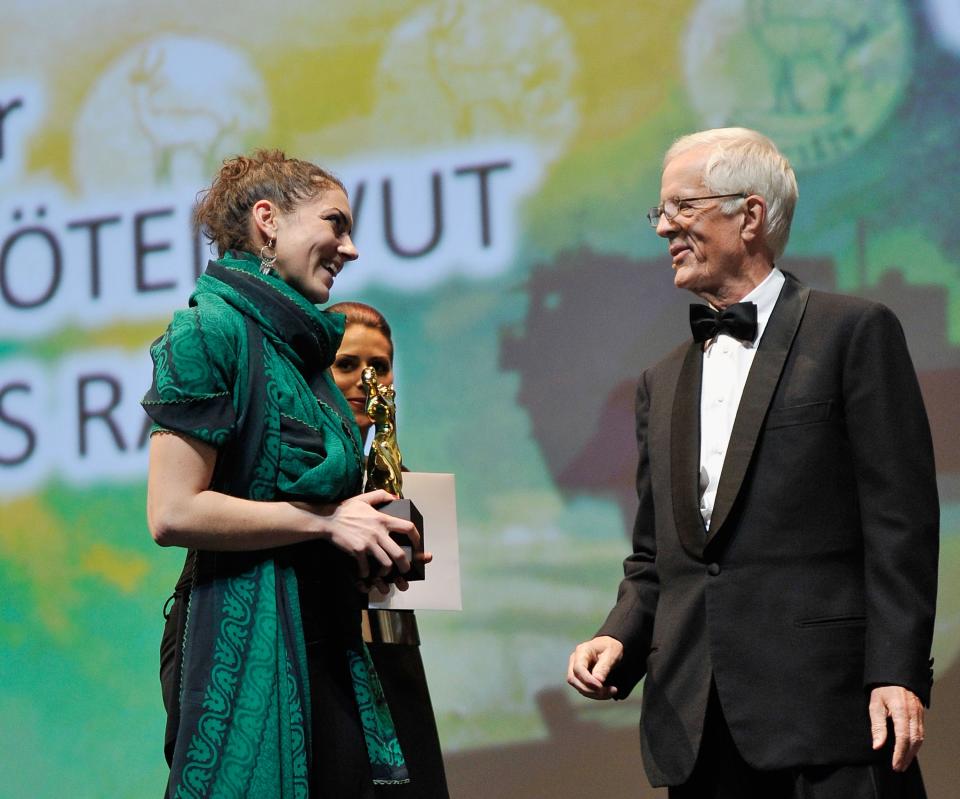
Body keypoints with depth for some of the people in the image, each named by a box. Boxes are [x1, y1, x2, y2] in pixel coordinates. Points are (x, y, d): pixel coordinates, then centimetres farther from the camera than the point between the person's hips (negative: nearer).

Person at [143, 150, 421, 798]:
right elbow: (172, 513, -17)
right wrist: (325, 519, -13)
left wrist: (369, 536, 7)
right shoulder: (212, 330, -9)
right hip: (243, 639, -8)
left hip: (326, 641, 8)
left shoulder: (302, 348, 16)